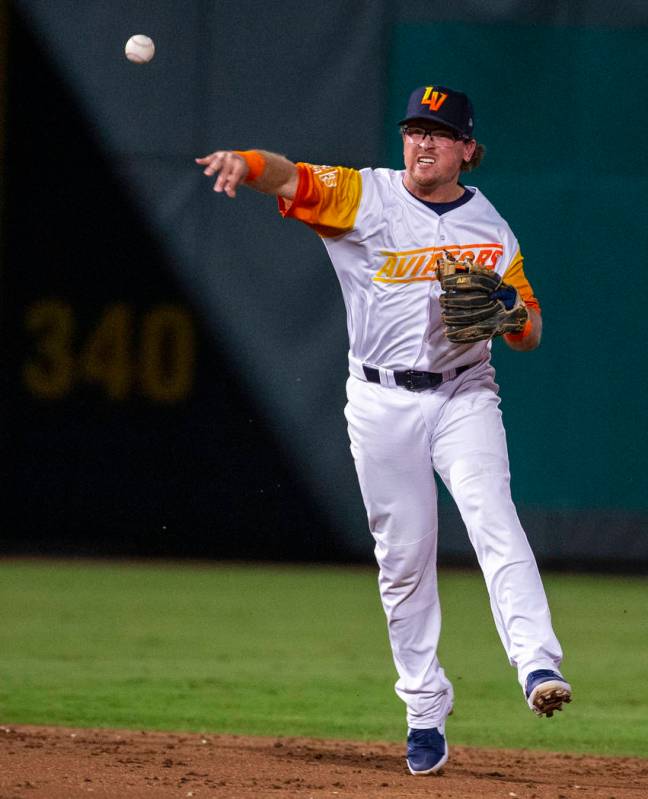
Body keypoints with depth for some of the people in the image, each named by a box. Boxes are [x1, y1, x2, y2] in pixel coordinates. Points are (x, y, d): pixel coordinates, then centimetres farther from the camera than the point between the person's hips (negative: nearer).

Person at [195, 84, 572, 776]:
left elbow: (529, 334, 11)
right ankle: (425, 713, 12)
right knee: (404, 557, 2)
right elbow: (288, 177, -17)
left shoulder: (491, 230, 8)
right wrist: (242, 163, -40)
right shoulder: (363, 197, 0)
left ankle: (537, 665, -33)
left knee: (493, 518, -21)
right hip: (382, 401, 0)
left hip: (465, 395, 0)